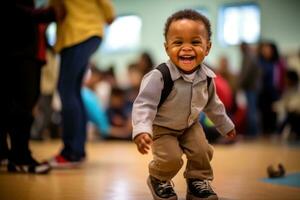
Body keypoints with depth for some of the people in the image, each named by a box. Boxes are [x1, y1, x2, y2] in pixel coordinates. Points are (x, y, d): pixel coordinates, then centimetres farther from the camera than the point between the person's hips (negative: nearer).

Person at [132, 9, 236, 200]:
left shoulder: (207, 77, -13)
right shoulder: (159, 76, -34)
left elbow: (212, 105, 5)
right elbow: (144, 104, -34)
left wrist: (226, 125, 17)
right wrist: (142, 130, -49)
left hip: (190, 126, 5)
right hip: (162, 127, -5)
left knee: (202, 151, -1)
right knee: (171, 158, -18)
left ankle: (199, 180, 28)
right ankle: (158, 179, 15)